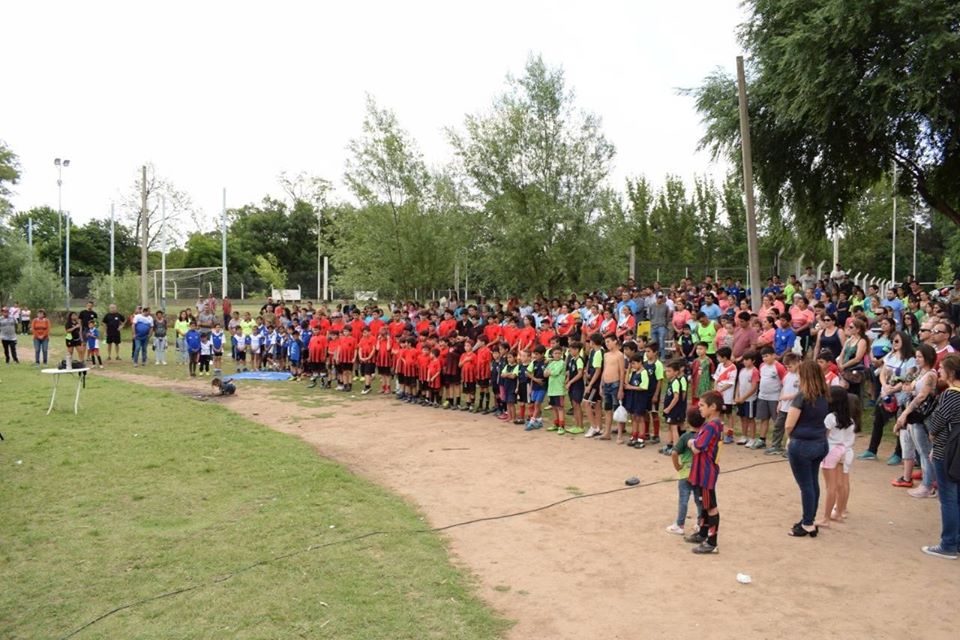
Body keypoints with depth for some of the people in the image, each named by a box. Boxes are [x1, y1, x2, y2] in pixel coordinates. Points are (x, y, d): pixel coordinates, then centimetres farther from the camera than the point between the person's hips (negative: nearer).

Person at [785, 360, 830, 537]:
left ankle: (808, 525, 10)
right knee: (814, 484, 15)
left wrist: (791, 436, 2)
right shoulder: (824, 396, 4)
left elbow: (789, 425, -16)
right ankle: (809, 521, 25)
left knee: (805, 485, 2)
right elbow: (824, 418, 9)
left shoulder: (803, 397, -17)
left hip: (802, 445, -7)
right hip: (820, 443, 7)